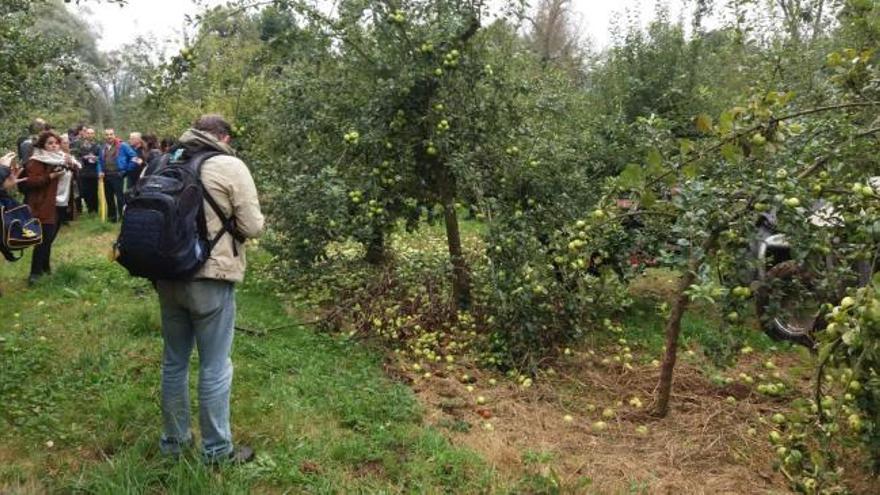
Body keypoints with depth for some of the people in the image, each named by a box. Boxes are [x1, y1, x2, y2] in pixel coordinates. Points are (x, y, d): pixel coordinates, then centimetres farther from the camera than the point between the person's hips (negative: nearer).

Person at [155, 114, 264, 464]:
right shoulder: (231, 167, -10)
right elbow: (252, 227, -10)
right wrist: (256, 218, 12)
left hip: (167, 276, 6)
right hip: (210, 279, -5)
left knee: (174, 362, 19)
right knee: (214, 368, 7)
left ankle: (174, 439, 33)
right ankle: (217, 450, 20)